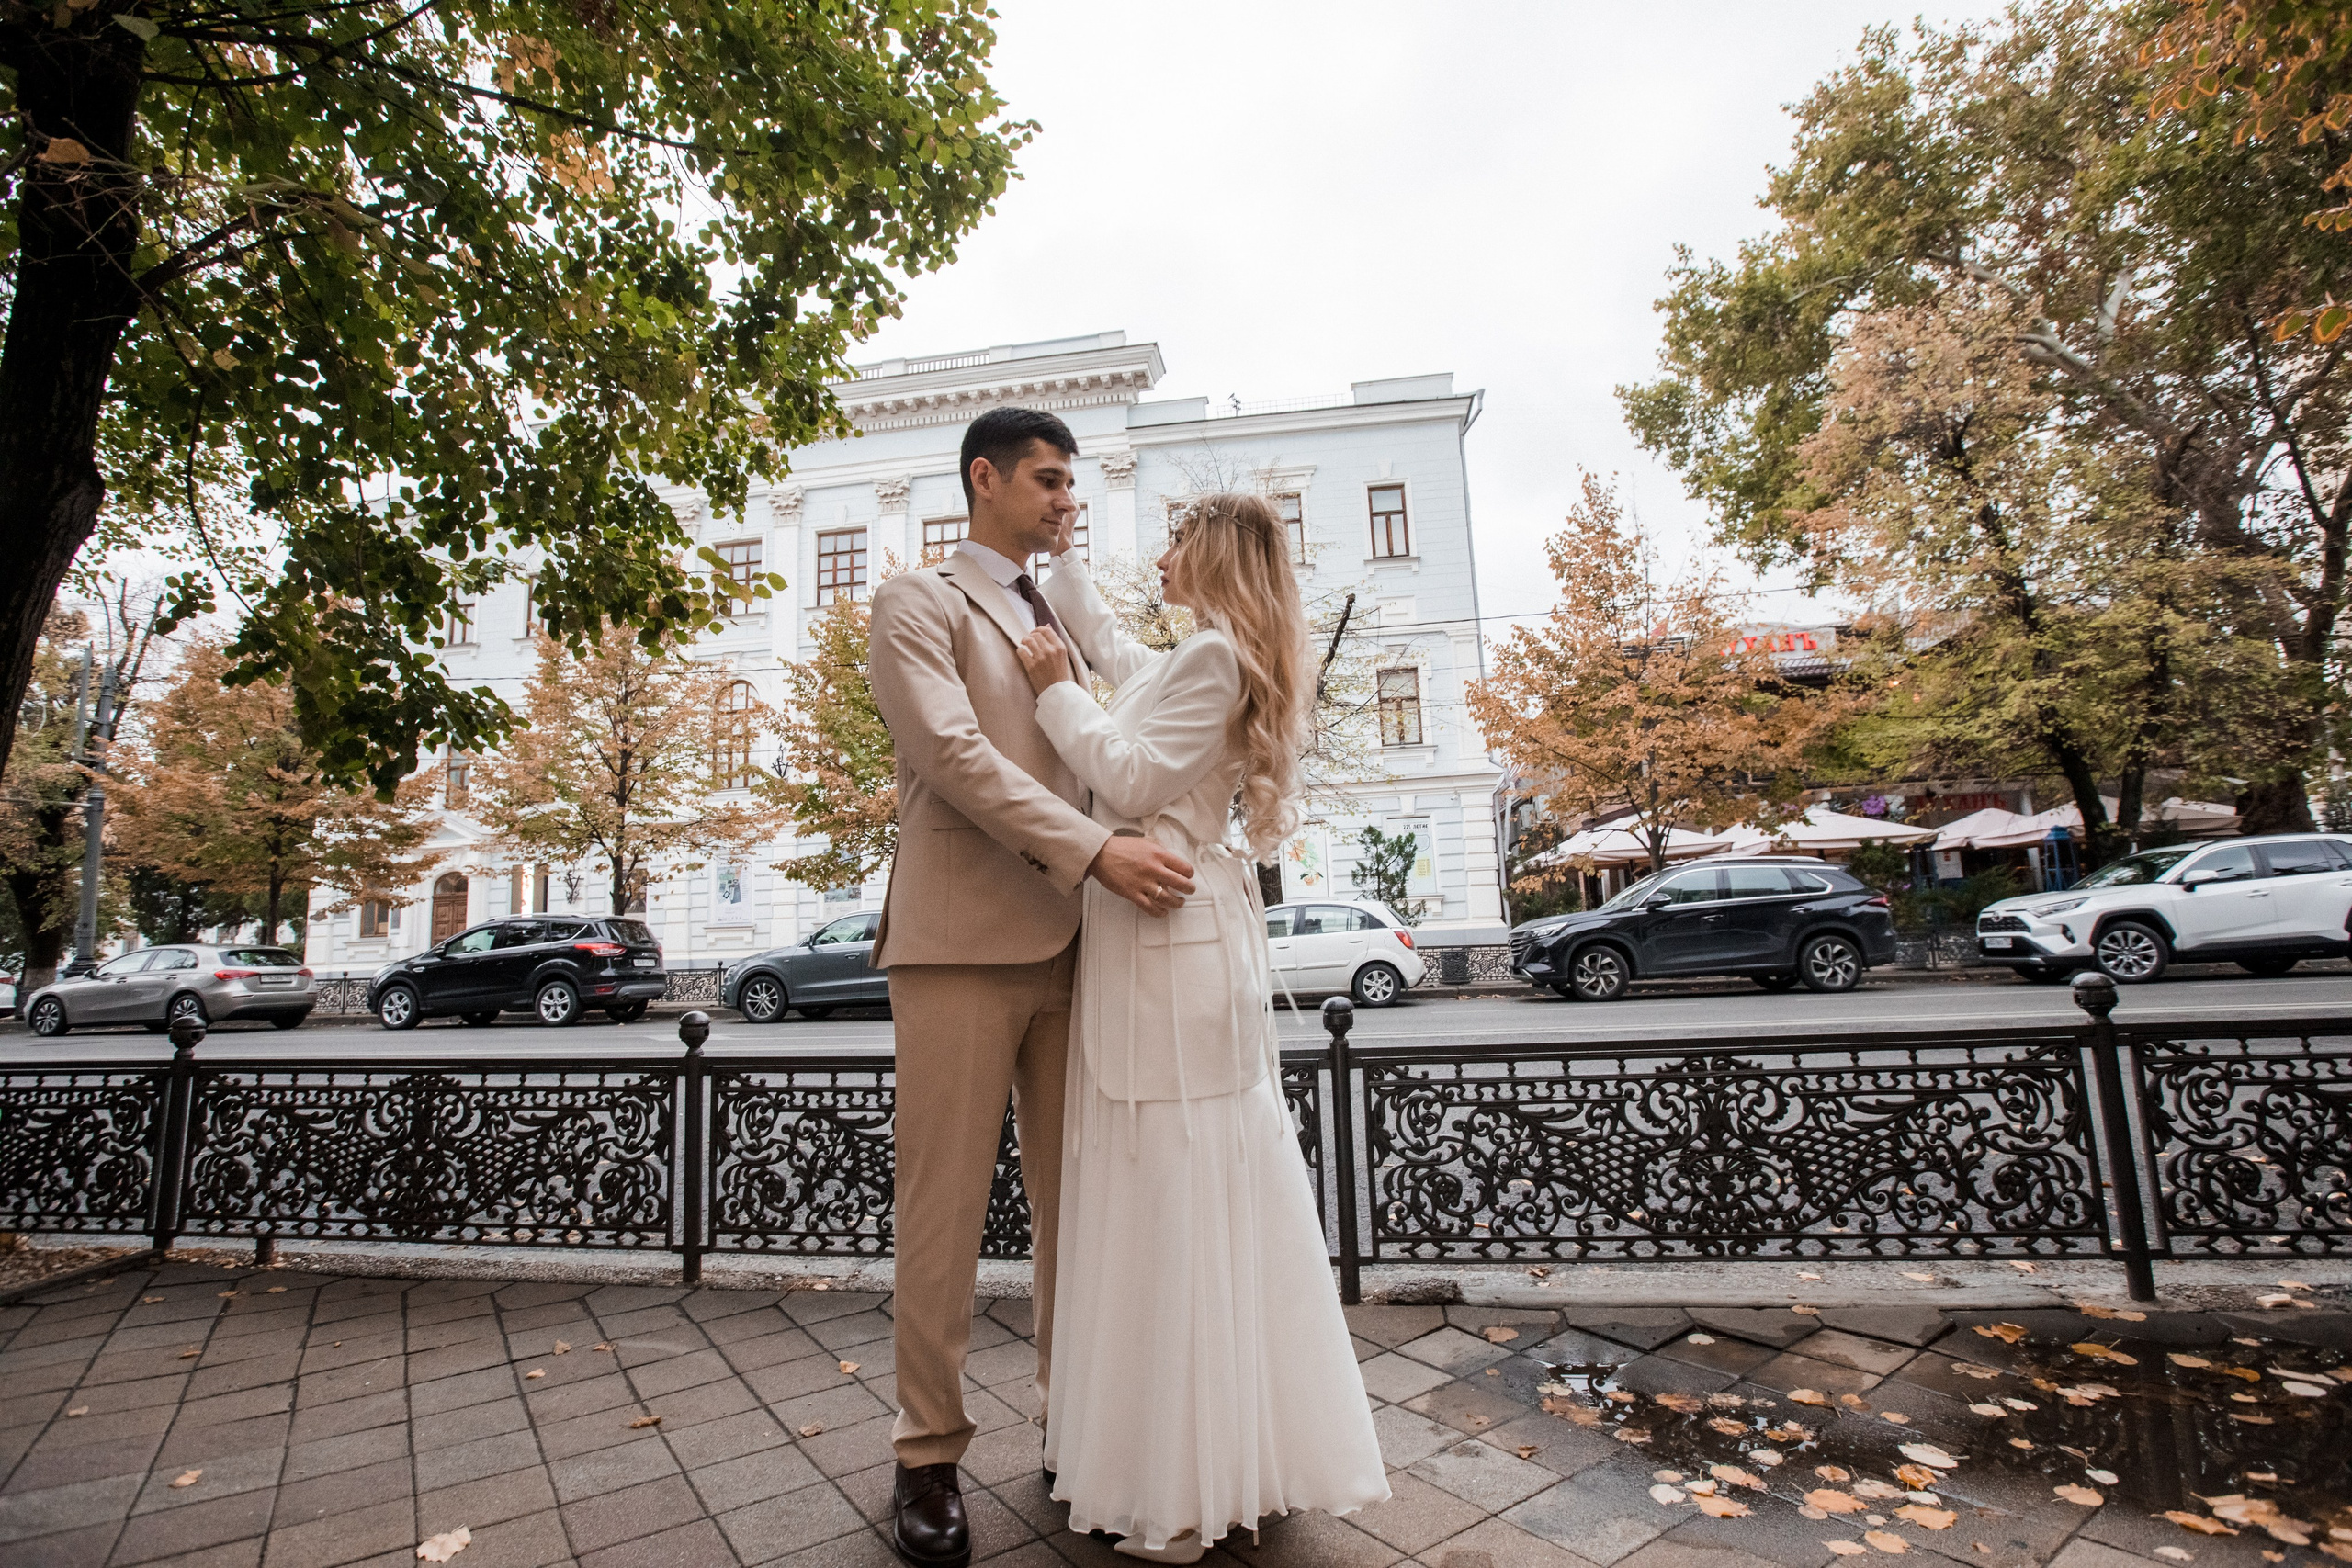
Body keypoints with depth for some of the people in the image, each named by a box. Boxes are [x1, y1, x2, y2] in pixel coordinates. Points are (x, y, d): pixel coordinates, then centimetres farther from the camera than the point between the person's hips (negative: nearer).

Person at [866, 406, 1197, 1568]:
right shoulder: (919, 602, 2)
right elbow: (954, 753, -13)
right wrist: (1095, 849, -21)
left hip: (1069, 945, 6)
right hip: (961, 941, -6)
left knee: (1074, 1202, 11)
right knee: (944, 1210, 3)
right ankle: (929, 1456, 20)